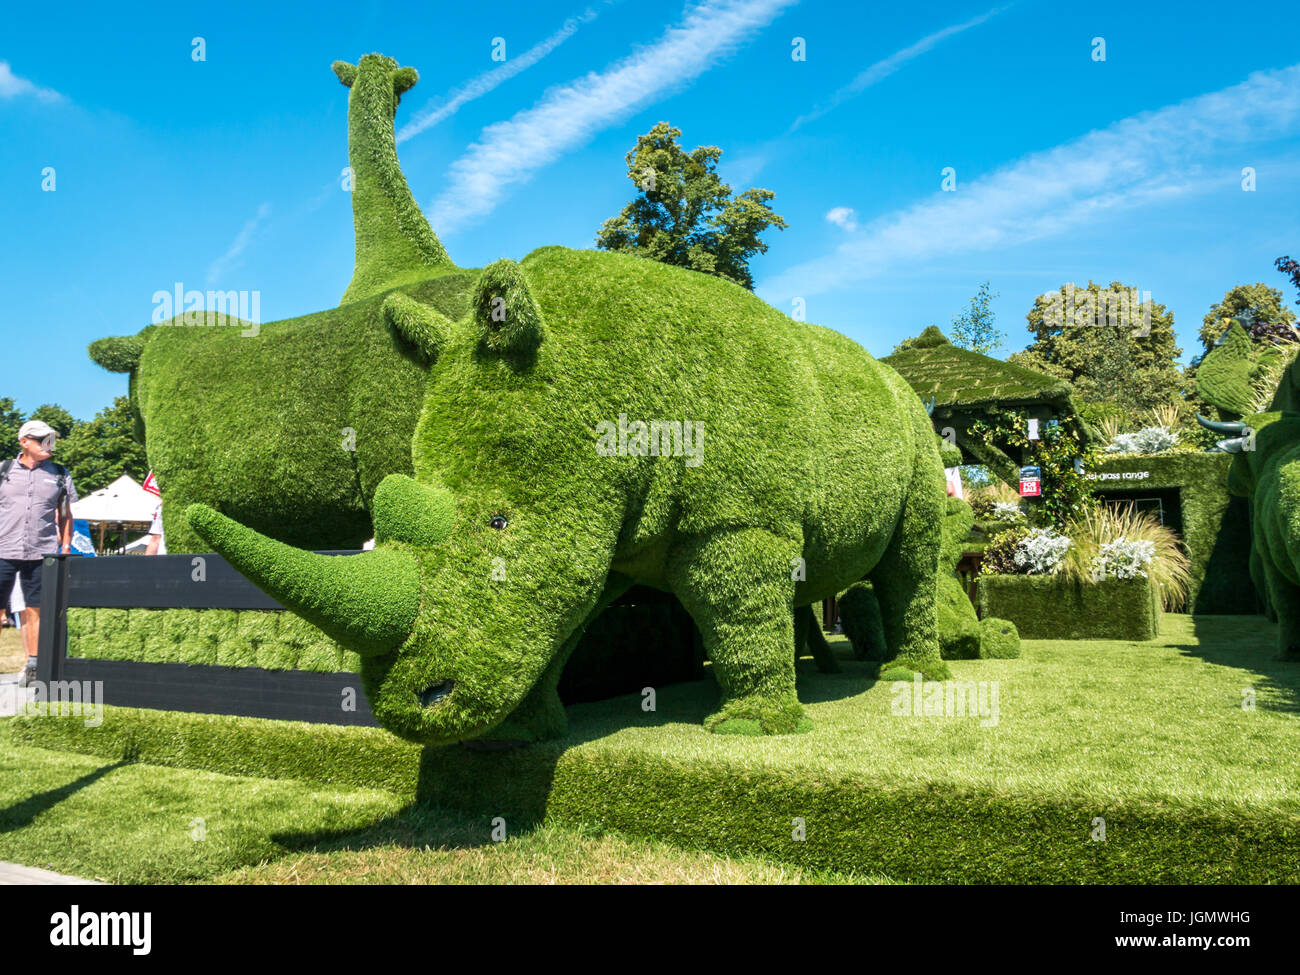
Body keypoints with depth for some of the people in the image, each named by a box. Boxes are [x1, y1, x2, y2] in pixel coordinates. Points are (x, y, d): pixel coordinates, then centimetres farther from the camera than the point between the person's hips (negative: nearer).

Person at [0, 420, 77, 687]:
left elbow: (65, 517, 14)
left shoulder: (60, 475, 9)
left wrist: (65, 549, 9)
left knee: (34, 610, 4)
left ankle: (32, 665, 11)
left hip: (40, 553, 0)